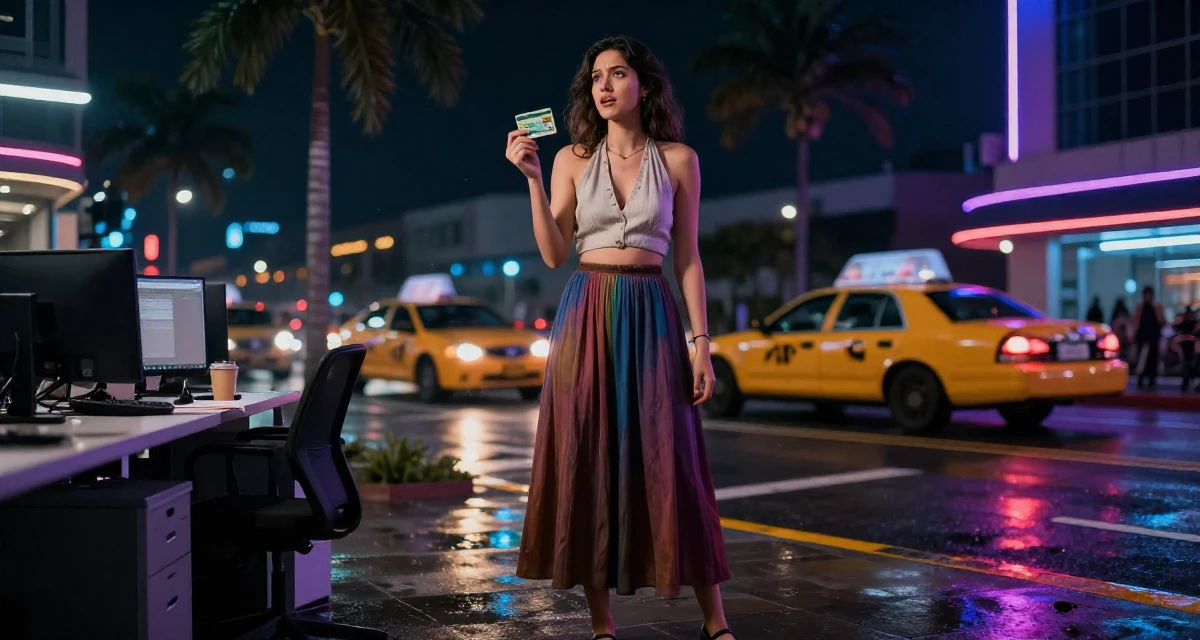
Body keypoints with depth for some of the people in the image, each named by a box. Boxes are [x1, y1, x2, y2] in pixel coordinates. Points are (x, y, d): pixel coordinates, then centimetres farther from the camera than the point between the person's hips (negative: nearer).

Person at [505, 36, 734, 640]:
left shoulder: (677, 159, 4)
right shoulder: (573, 159, 7)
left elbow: (688, 258, 4)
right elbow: (554, 254, 0)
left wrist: (701, 341, -2)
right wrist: (533, 179, -9)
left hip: (650, 315, -1)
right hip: (586, 313, 1)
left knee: (669, 463, -2)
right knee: (587, 462, 1)